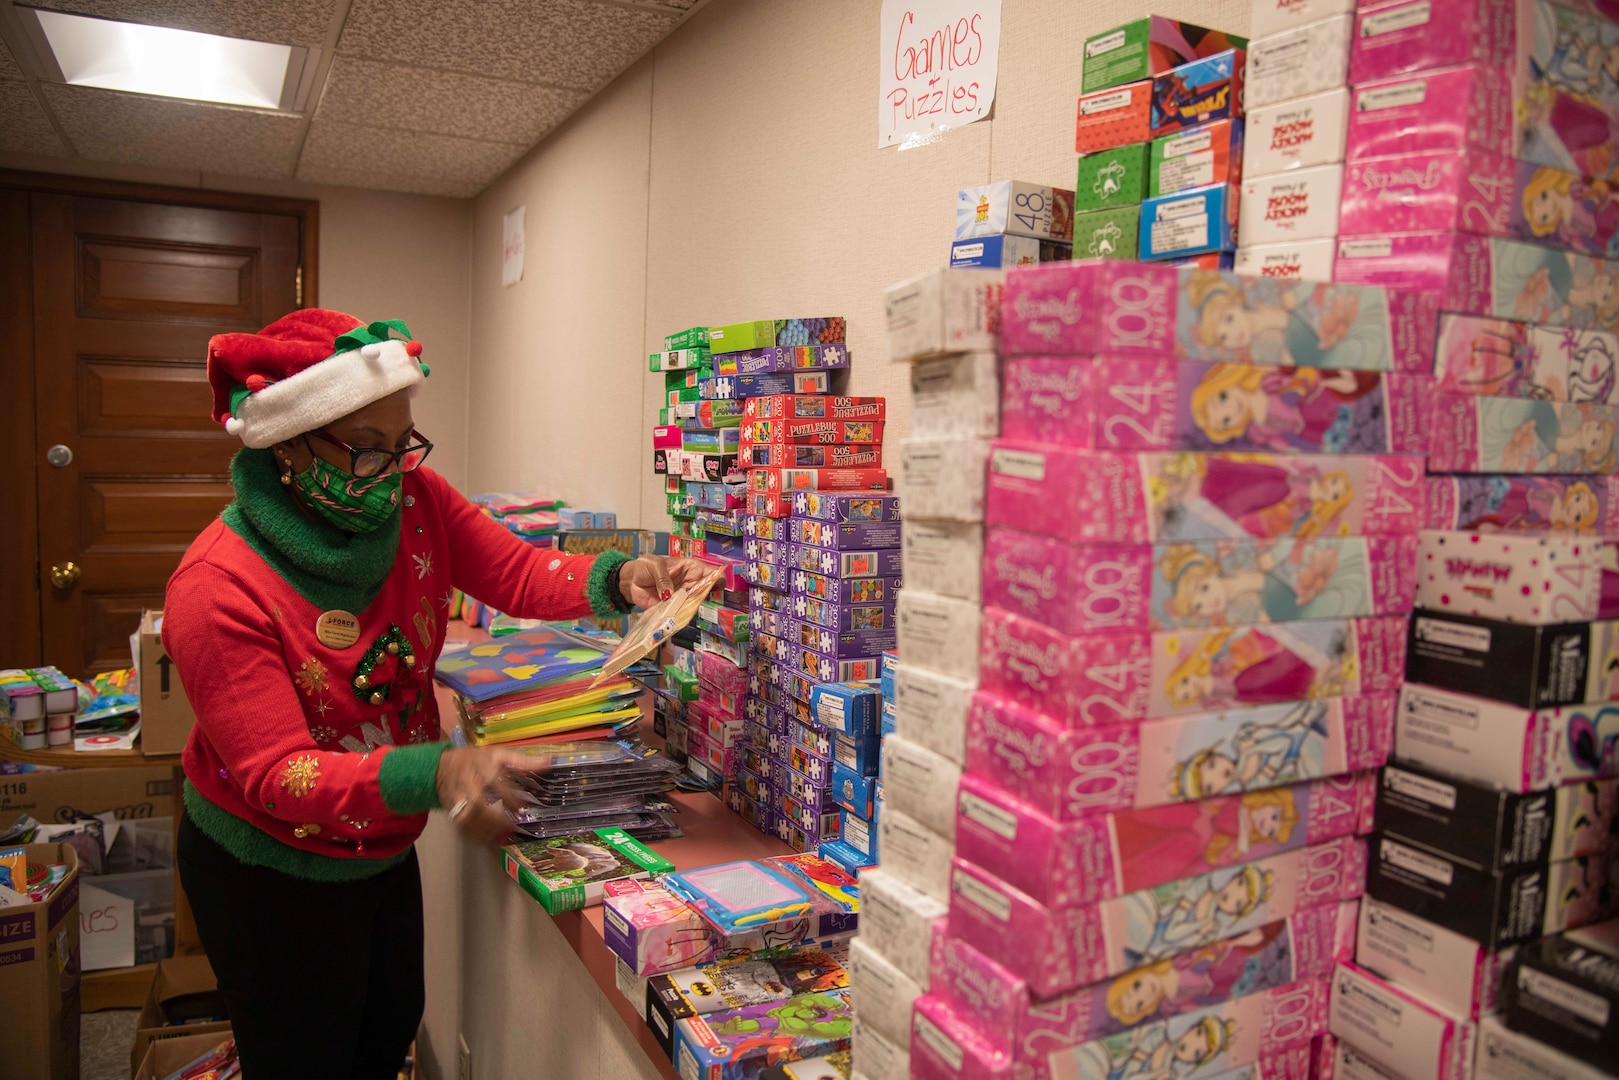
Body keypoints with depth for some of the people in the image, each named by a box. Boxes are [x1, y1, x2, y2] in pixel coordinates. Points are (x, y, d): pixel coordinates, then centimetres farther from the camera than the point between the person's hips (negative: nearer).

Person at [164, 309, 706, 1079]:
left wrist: (619, 580, -36)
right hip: (271, 876, -6)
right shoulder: (218, 588, -30)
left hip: (383, 849, 6)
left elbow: (518, 572, -15)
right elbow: (276, 774, -31)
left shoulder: (412, 502, -13)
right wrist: (435, 774, -47)